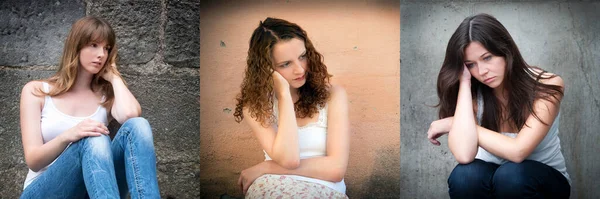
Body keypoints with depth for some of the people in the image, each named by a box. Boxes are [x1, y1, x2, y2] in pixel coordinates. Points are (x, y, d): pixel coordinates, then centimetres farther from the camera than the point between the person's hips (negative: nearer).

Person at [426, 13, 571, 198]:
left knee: (510, 175, -36)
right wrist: (464, 83, -28)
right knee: (464, 176, -33)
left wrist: (452, 124, -24)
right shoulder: (473, 92, -14)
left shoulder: (546, 86, -20)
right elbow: (464, 155, -34)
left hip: (544, 181, -1)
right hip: (493, 176, 2)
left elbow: (517, 151, -33)